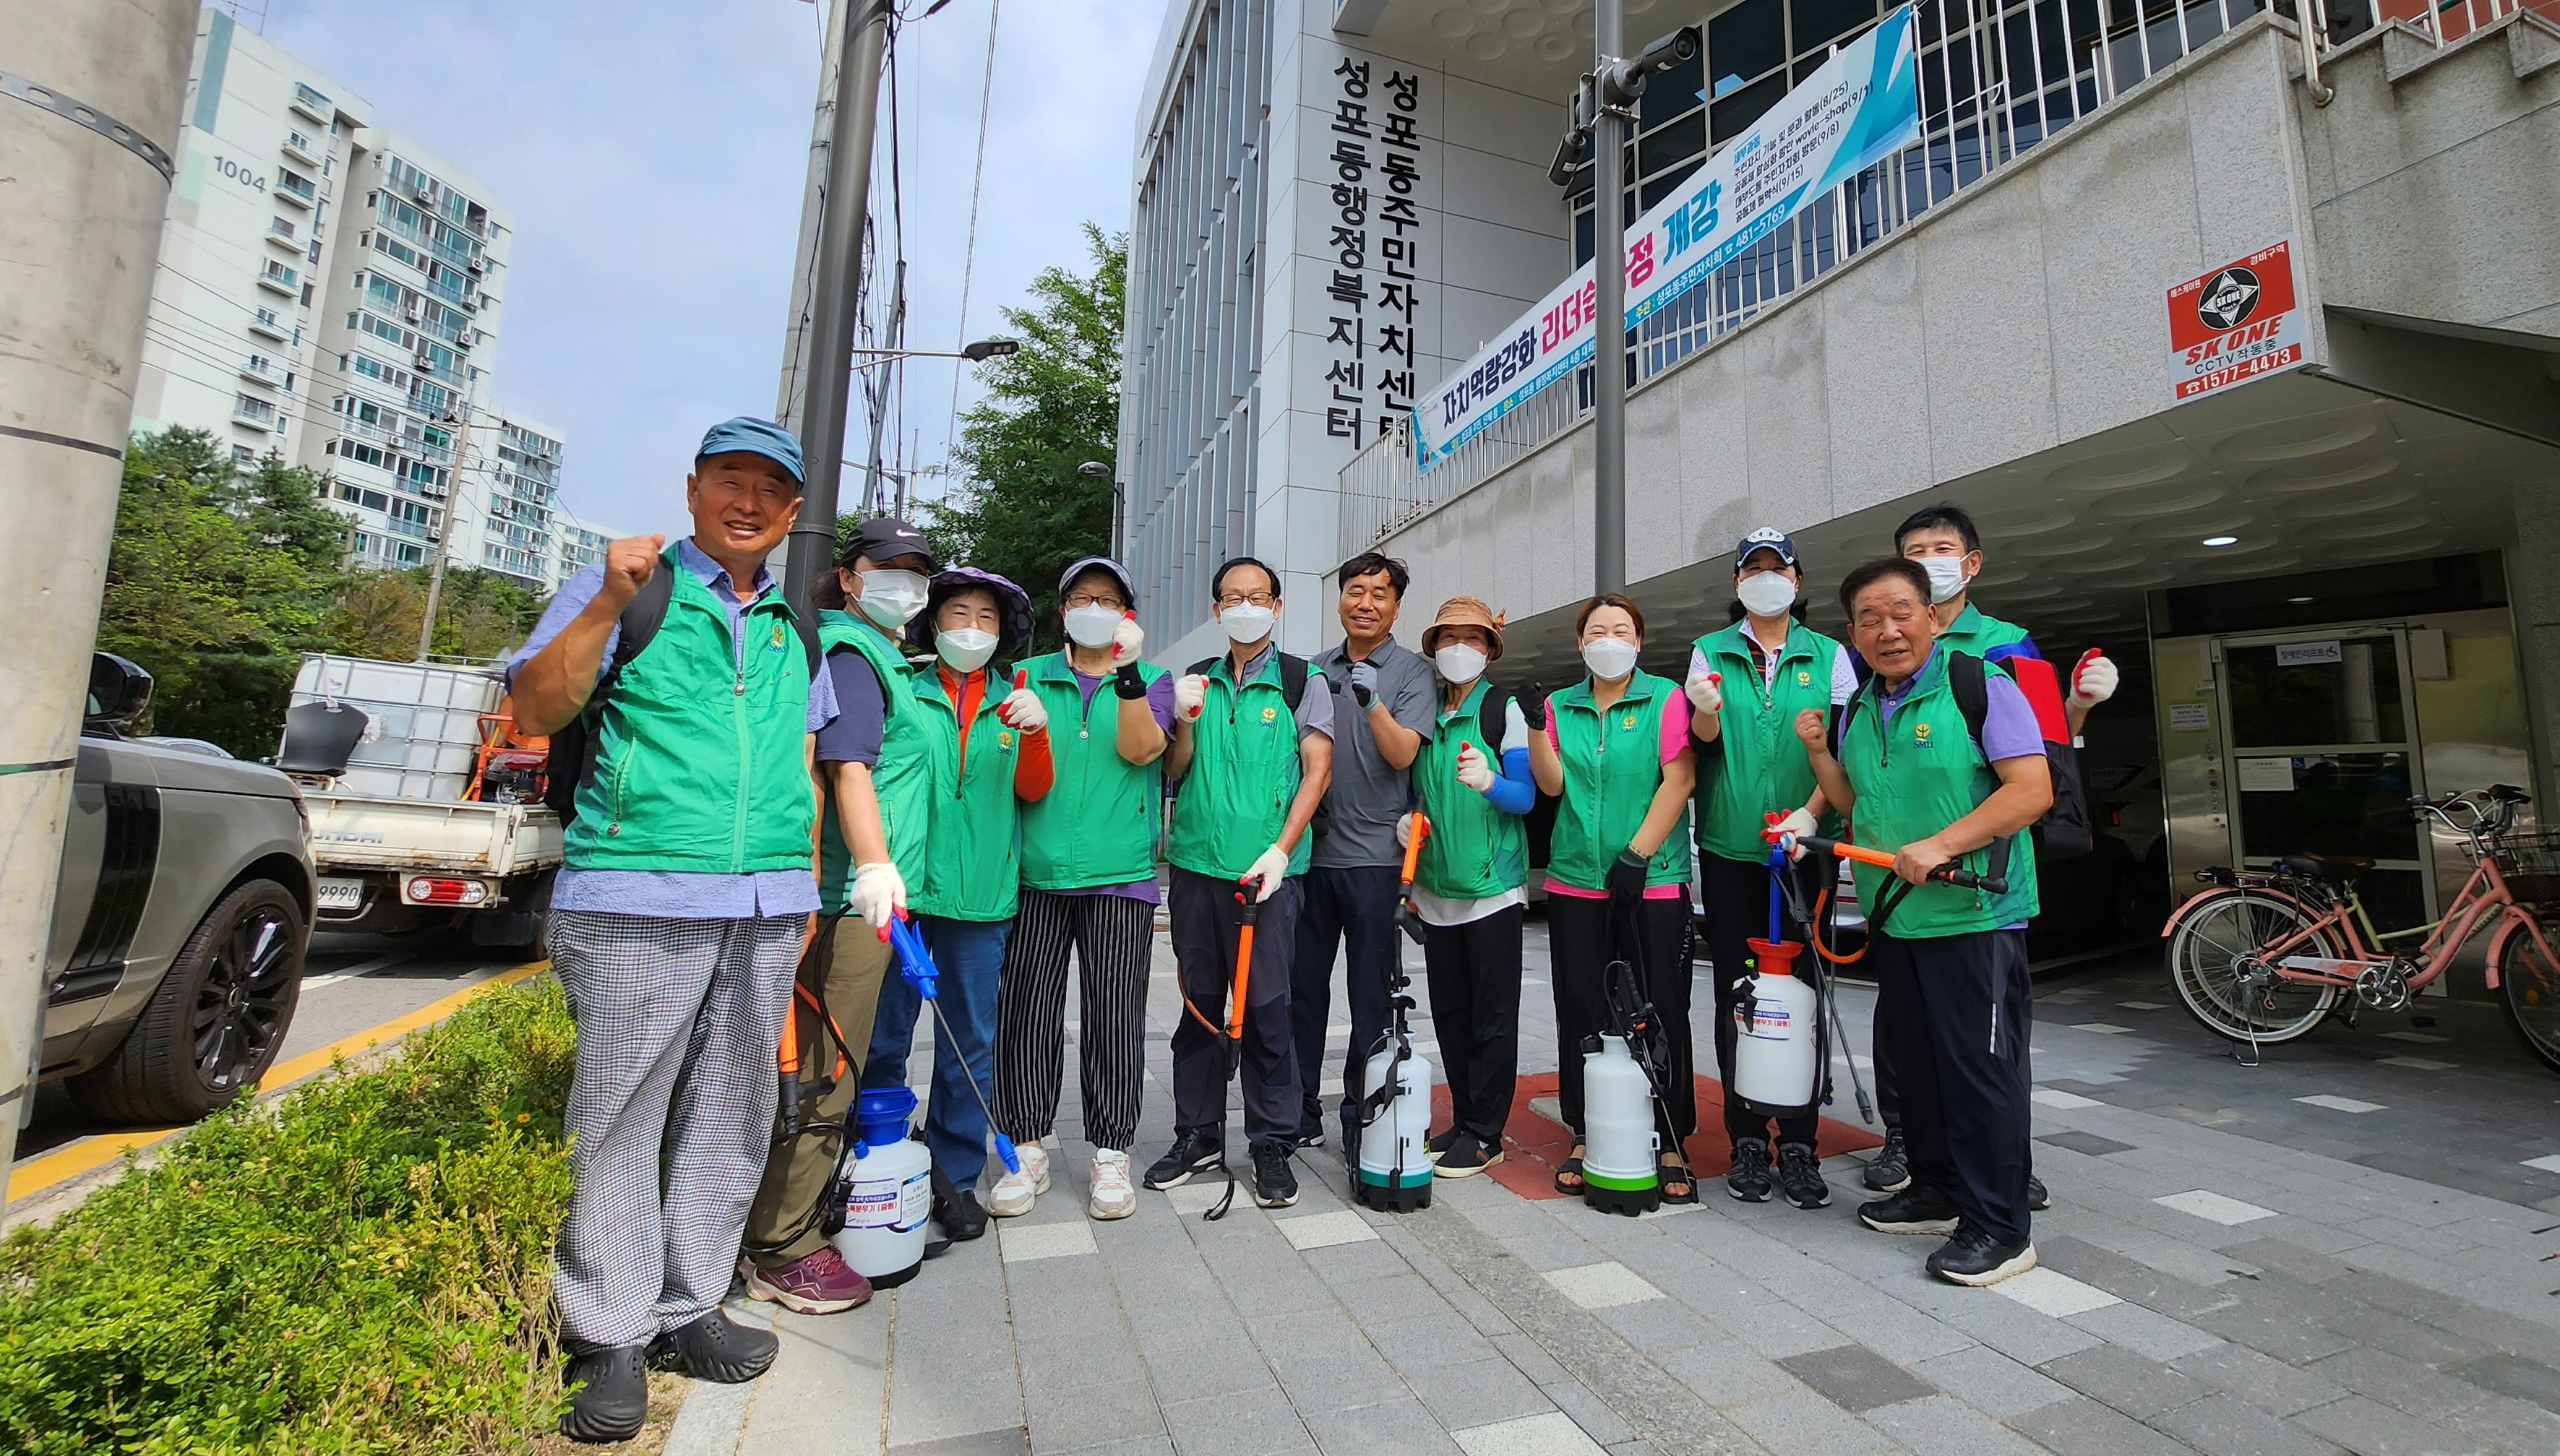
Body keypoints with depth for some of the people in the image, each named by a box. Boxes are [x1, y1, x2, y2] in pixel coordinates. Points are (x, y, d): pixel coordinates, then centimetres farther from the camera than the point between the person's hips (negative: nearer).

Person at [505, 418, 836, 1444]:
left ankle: (688, 1309, 25)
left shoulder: (793, 626, 17)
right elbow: (537, 711, -4)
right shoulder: (626, 584, 5)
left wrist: (807, 887, 16)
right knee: (618, 1120, 2)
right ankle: (611, 1336, 18)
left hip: (763, 910, 4)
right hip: (635, 901, -4)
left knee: (729, 1120, 10)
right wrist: (608, 604, -16)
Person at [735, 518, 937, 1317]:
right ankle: (781, 1251, 11)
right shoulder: (848, 655, -9)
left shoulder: (885, 660, 21)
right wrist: (876, 867, -30)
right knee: (825, 1075, -2)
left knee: (827, 1073, 19)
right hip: (853, 896, -10)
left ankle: (784, 1230, 35)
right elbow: (848, 770, -22)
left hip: (866, 898, 10)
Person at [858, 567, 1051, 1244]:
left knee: (970, 1042, 9)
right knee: (882, 1038, 7)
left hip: (981, 894, 2)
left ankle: (954, 1176, 24)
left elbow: (1033, 791, 2)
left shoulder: (1013, 702, 11)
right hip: (902, 886, -1)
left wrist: (1035, 733, -17)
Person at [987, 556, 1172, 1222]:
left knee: (1114, 1017, 3)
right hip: (1036, 871, 2)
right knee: (1025, 1013, 5)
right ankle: (1028, 1150, 22)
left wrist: (1127, 670, -18)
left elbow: (1141, 749, -10)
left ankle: (1110, 1154, 18)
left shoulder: (1150, 679, 9)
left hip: (1119, 873, -1)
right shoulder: (1028, 677, 13)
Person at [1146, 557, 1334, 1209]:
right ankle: (1198, 1135, 26)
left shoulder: (1303, 680, 4)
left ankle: (1273, 1145, 14)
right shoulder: (1196, 680, 14)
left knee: (1265, 1005, -1)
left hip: (1267, 866, -3)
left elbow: (1317, 770, -2)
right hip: (1195, 861, 4)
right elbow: (1174, 772, 13)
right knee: (1198, 1000, 11)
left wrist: (1280, 850, -13)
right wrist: (1186, 720, -6)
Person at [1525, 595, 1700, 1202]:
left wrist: (1637, 855, -13)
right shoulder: (1561, 706, 11)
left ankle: (1671, 1146, 16)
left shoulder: (1665, 698, 1)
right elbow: (1552, 785, 3)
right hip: (1575, 881, 3)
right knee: (1581, 1012, 7)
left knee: (1661, 1013, 2)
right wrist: (1536, 725, -11)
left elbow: (1679, 780, -8)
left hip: (1654, 881, -3)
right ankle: (1585, 1140, 20)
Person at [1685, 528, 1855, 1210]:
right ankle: (1747, 1139, 16)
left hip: (1804, 847, 0)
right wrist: (1704, 712, -23)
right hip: (1729, 848, 0)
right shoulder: (1711, 652, 8)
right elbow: (1705, 744, -1)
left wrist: (1811, 812, -14)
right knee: (1736, 994, 5)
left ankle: (1799, 1143, 15)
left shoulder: (1828, 655, 8)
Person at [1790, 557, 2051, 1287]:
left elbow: (2033, 789, -15)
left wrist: (1941, 845, -23)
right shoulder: (1857, 711, 12)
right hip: (1893, 919, 7)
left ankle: (1999, 1226, 14)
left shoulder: (1981, 685, -8)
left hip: (1975, 916, -7)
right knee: (1915, 1060, 16)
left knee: (1981, 1067, 0)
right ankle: (1937, 1191, 32)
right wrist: (1819, 754, 2)